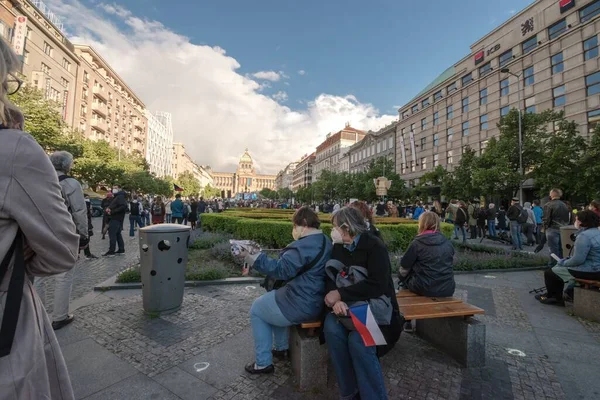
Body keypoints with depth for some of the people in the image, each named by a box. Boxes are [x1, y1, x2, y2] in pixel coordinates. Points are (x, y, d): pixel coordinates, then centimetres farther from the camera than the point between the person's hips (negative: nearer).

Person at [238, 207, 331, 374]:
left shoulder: (305, 245, -23)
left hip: (301, 306, -10)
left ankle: (263, 363, 20)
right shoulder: (324, 242, 9)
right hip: (316, 301, 10)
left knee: (256, 309, 12)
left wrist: (252, 257, -28)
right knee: (274, 296, 31)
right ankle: (282, 348, 37)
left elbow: (281, 269, -29)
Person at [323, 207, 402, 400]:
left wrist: (340, 294, -21)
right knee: (331, 327, -25)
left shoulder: (374, 246, -12)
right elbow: (331, 279, 1)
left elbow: (377, 285, -22)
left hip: (376, 307, -4)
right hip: (348, 307, 5)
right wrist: (336, 301, -21)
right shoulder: (338, 248, 6)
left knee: (357, 340, -30)